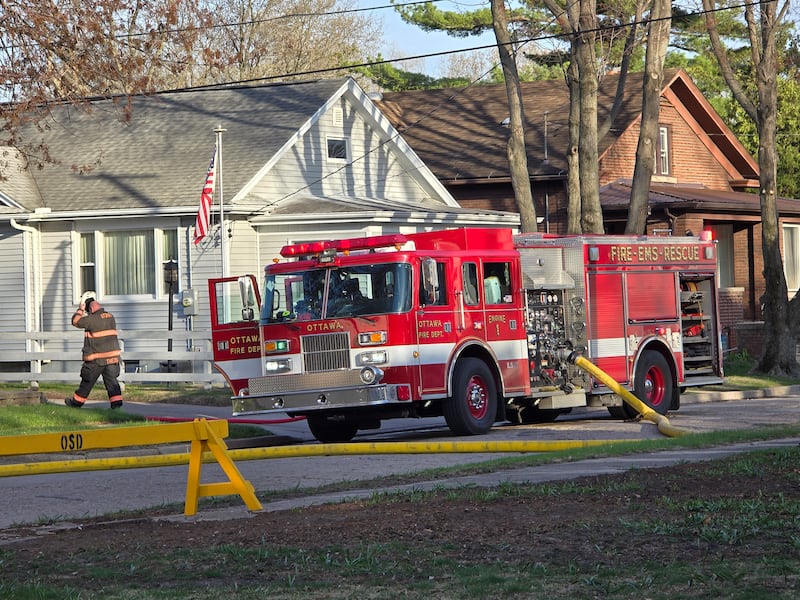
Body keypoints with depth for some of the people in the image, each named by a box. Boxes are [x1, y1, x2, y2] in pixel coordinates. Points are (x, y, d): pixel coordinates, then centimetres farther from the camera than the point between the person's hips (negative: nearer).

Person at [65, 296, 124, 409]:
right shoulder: (111, 317, 9)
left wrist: (80, 309, 10)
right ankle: (117, 403, -7)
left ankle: (77, 401, 21)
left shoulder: (92, 319, -13)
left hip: (97, 358, -5)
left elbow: (76, 321, -3)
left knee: (87, 381, 8)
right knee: (111, 380, 4)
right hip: (112, 356, 5)